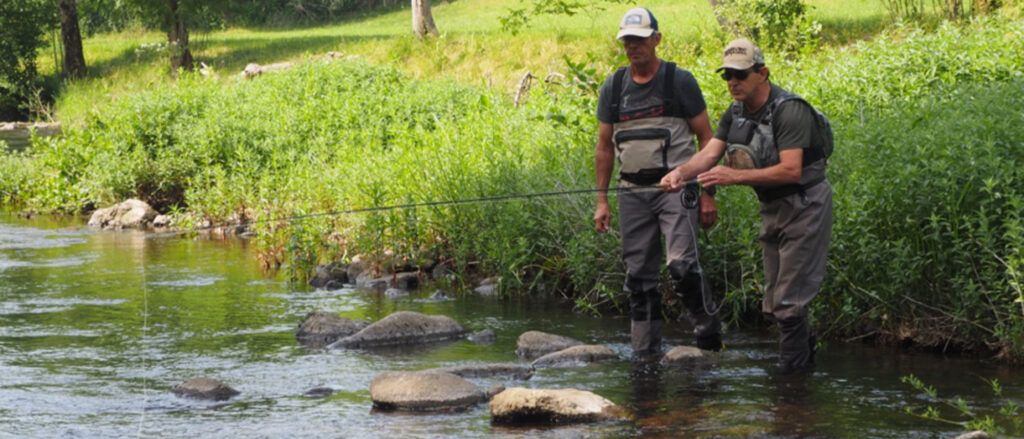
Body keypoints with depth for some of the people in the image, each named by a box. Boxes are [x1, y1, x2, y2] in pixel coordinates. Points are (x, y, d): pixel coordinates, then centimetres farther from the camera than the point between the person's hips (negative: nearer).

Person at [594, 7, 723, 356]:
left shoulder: (679, 81, -2)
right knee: (639, 274, 5)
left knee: (681, 263, -19)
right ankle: (644, 352, 12)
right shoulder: (613, 87, 10)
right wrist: (602, 200, 10)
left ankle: (707, 330, -2)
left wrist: (708, 194, -5)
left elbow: (706, 138, 0)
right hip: (633, 190, 4)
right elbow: (605, 147, 15)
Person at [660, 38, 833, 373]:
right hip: (772, 208, 9)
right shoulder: (736, 113, 5)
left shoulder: (789, 111, -22)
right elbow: (710, 152, -6)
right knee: (774, 302, 16)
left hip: (804, 206, -9)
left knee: (788, 299, -10)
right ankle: (806, 345, 37)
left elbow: (791, 170, -30)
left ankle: (792, 366, -2)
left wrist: (735, 176, -35)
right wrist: (681, 172, -28)